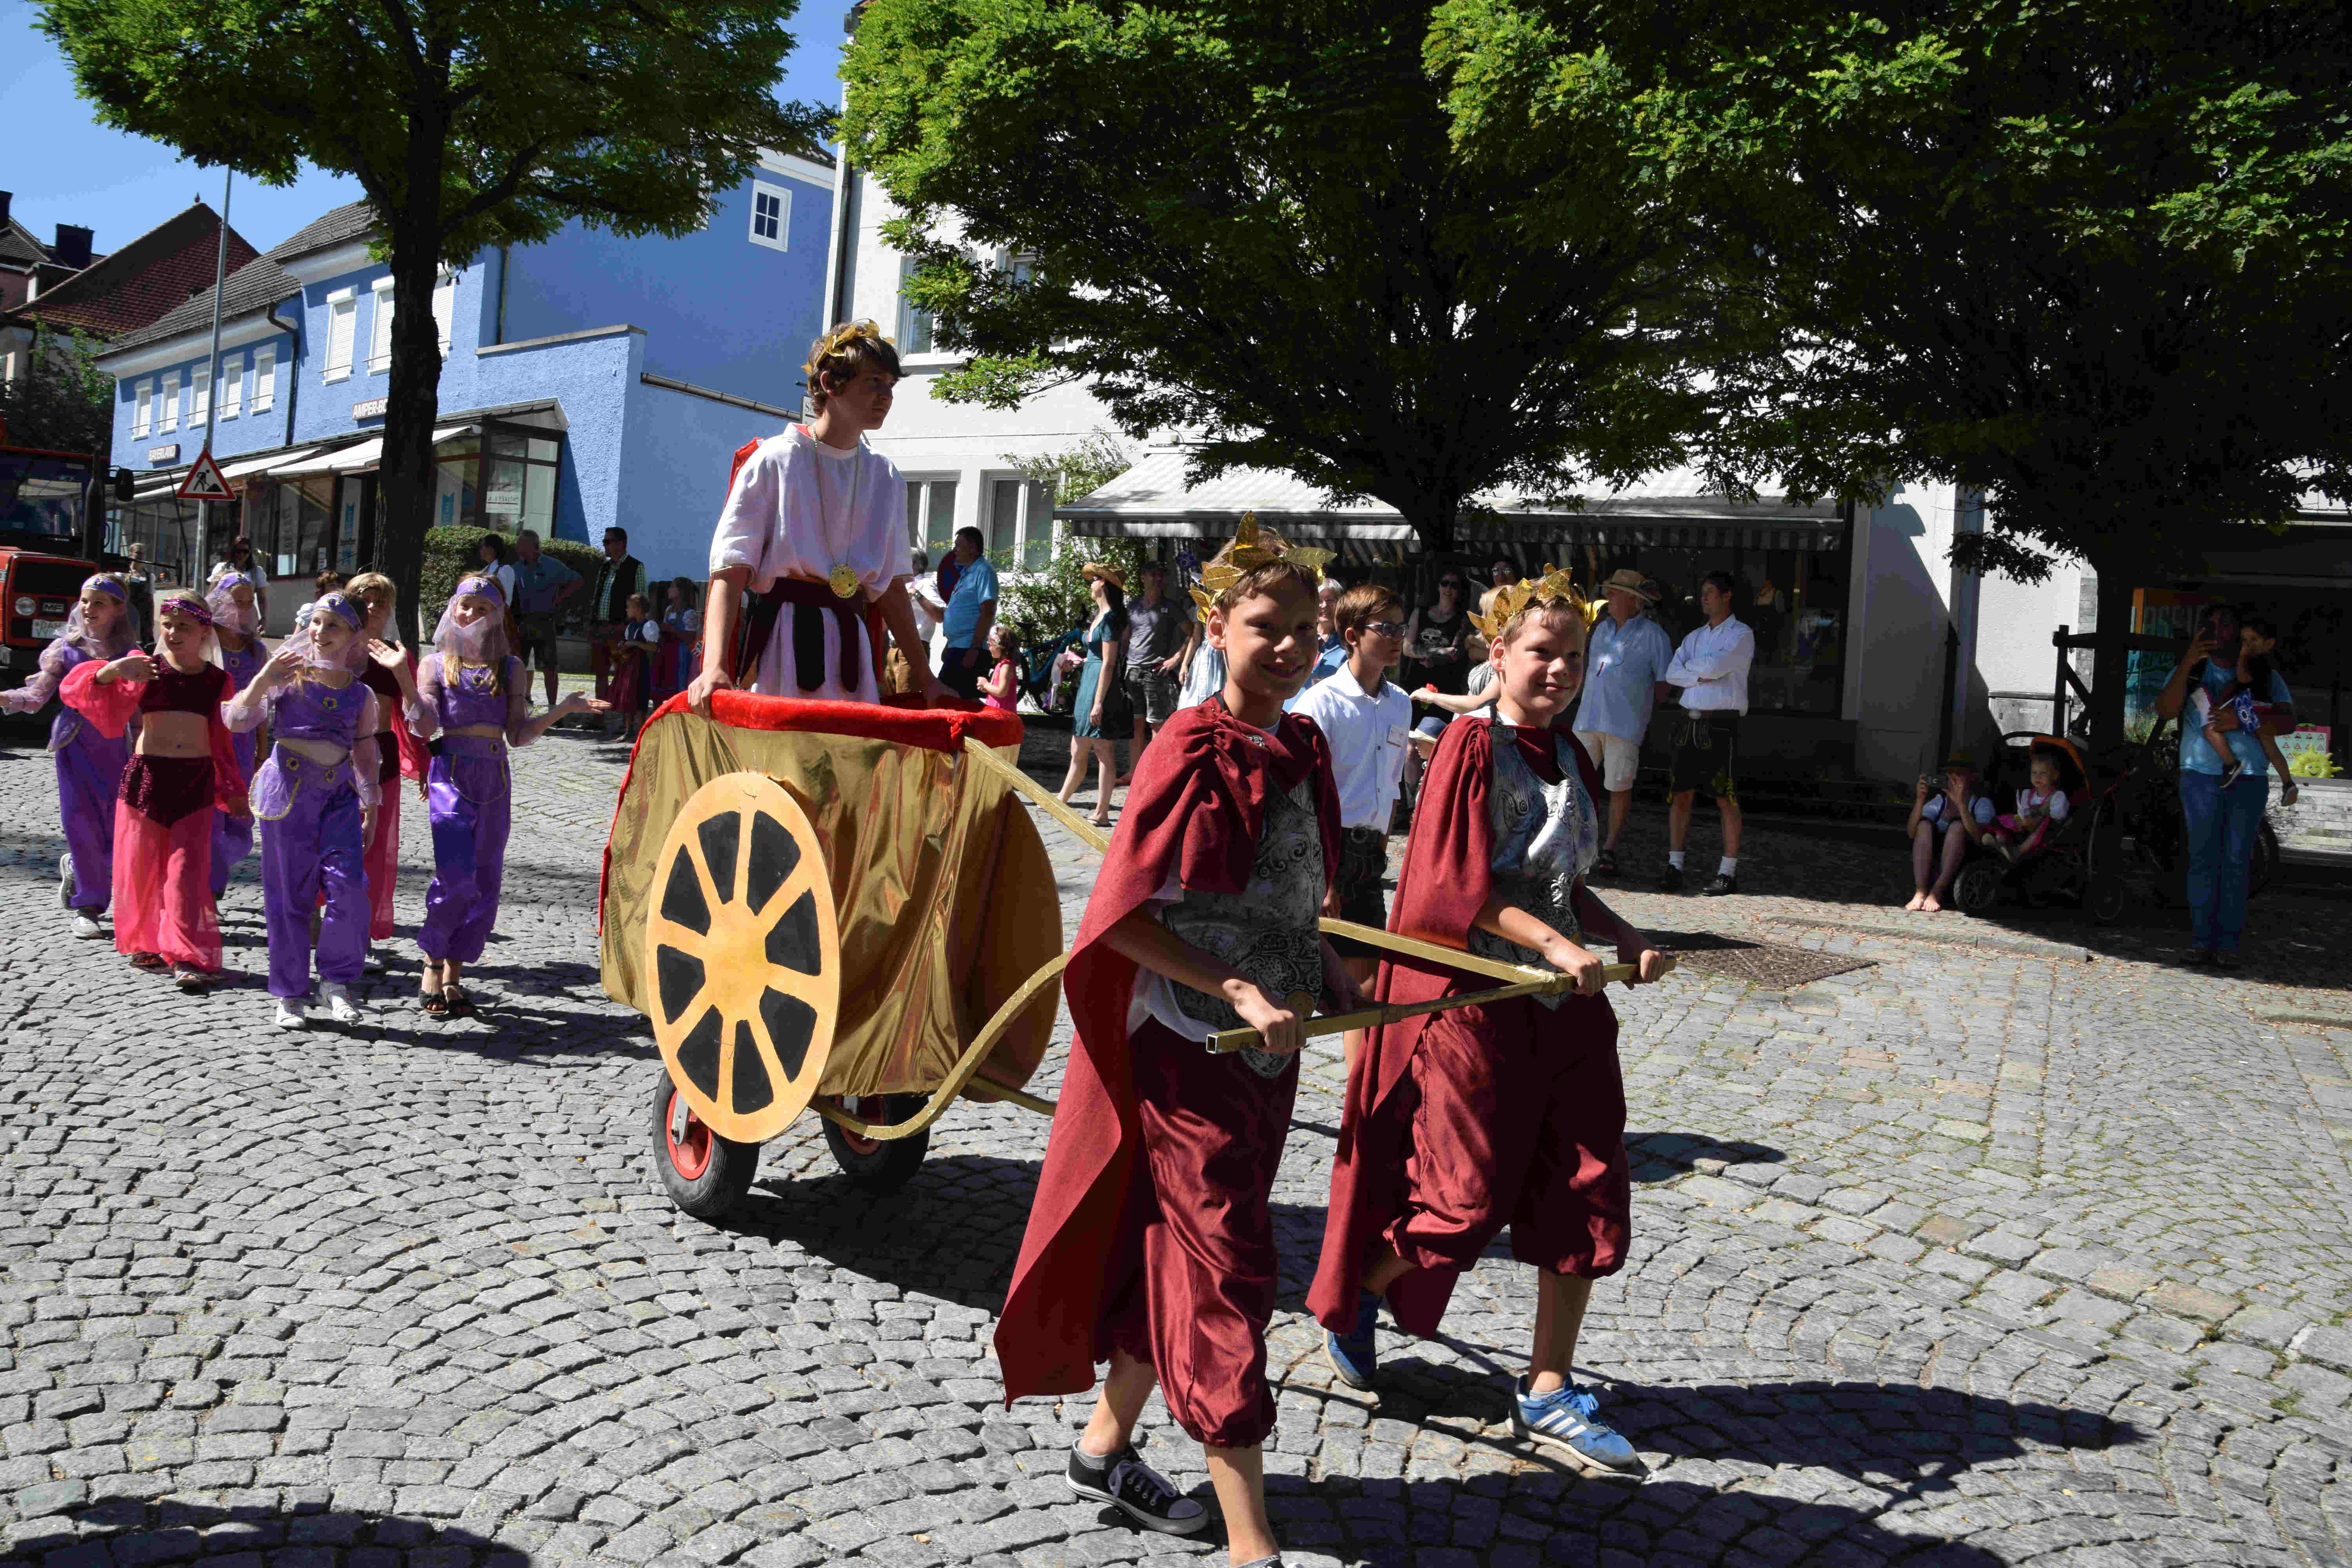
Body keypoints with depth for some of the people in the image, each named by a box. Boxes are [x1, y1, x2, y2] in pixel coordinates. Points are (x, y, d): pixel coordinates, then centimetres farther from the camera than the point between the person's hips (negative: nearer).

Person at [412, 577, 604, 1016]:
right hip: (452, 774, -3)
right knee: (456, 875, -16)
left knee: (486, 881, 4)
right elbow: (425, 727, -5)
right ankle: (433, 968, 2)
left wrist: (563, 710, -3)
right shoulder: (437, 664, 6)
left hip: (495, 780, 3)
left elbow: (518, 735, 6)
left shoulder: (510, 667, 11)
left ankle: (454, 975, 15)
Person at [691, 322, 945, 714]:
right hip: (784, 644, -4)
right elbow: (730, 572, -9)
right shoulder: (774, 462, -1)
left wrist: (925, 678, 13)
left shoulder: (885, 479, 13)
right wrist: (715, 667, -23)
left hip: (853, 649, 4)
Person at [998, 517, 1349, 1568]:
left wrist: (1325, 968, 6)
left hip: (1268, 1044, 8)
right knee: (1227, 1276, -3)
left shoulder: (1302, 750, 7)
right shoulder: (1192, 751, -16)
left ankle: (1105, 1446, 37)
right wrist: (1237, 990, -21)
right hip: (1188, 1046, -8)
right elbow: (1122, 917, -19)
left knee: (1174, 1254, 18)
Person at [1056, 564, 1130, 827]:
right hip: (1088, 682, 10)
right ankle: (1061, 801, 26)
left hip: (1102, 686, -10)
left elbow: (1109, 664, -18)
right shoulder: (1100, 615, 15)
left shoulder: (1110, 618, -14)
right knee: (1078, 753, 16)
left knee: (1104, 752, -5)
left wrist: (1098, 702, -20)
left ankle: (1102, 814, -1)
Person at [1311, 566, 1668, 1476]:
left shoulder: (1571, 758, 12)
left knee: (1589, 1191, 4)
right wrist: (1557, 944, -23)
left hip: (1564, 1001, 7)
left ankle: (1548, 1393, 18)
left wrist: (1625, 939, 4)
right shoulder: (1474, 746, -10)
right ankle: (1355, 1295, 28)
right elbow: (1464, 885, -16)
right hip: (1475, 997, -7)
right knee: (1471, 1197, -1)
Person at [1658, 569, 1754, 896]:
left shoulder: (1742, 635, -4)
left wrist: (1691, 665, 1)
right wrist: (1702, 676, -14)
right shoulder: (1694, 638, 17)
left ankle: (1728, 874, 2)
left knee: (1726, 800, -3)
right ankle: (1674, 869, 5)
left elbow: (1715, 667, -19)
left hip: (1721, 726, -6)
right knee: (1681, 795, 1)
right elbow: (1672, 674, 3)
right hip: (1690, 723, 6)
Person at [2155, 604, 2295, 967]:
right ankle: (2202, 941, -1)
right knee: (2203, 858, -3)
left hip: (2250, 777, 0)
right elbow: (2165, 711, -5)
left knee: (2237, 859, -2)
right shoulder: (2191, 671, 11)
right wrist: (2187, 663, -16)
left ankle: (2229, 943, 1)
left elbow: (2288, 720, 3)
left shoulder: (2262, 674, 12)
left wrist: (2243, 718, -15)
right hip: (2201, 774, 0)